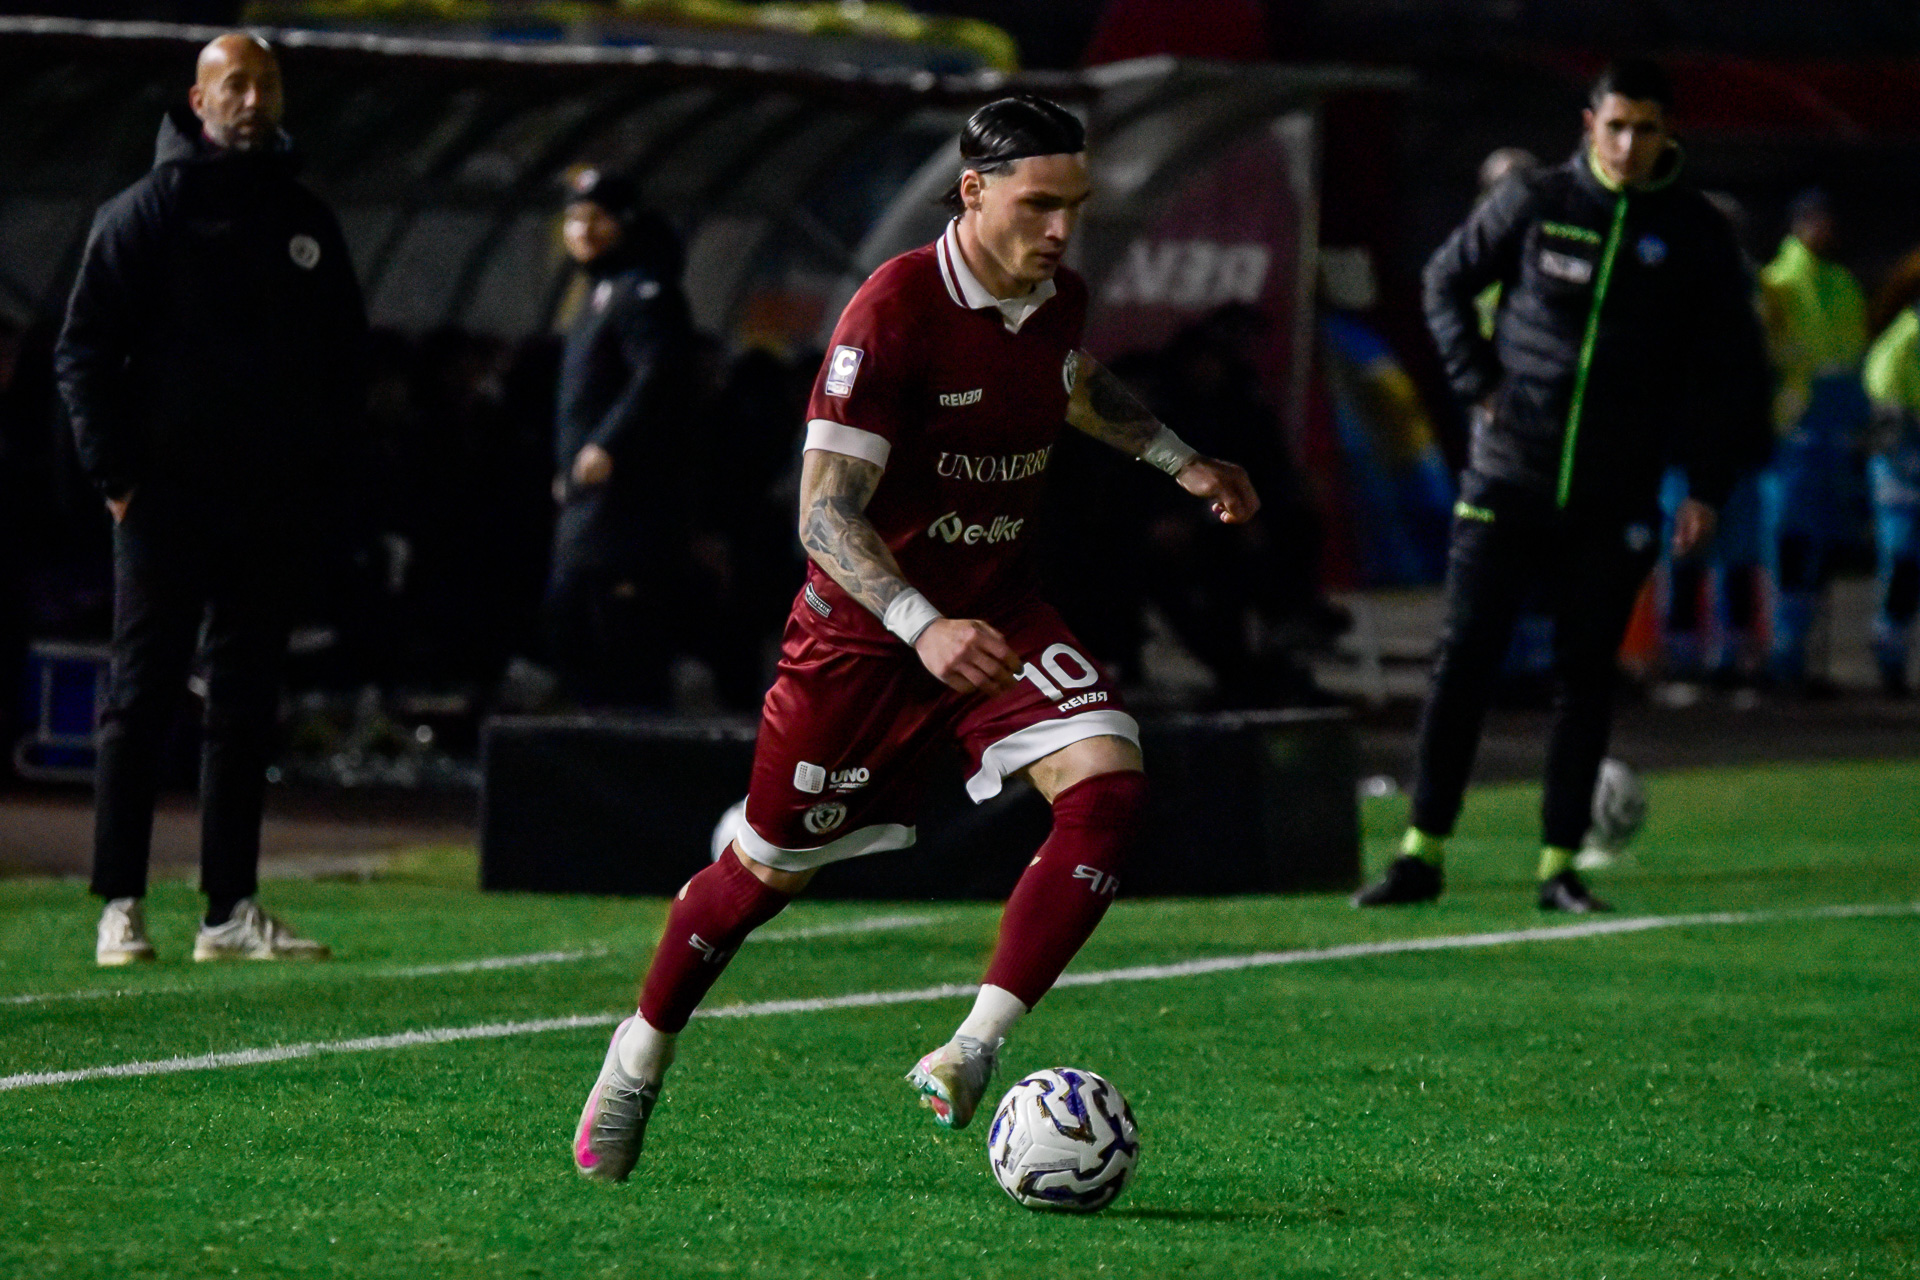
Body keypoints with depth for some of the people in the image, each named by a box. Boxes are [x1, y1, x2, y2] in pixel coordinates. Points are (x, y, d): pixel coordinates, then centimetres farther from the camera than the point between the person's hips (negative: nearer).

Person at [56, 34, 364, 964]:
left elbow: (345, 357, 19)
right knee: (142, 700, -3)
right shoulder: (145, 214, -1)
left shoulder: (308, 223, 14)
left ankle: (232, 912, 8)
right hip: (168, 496, -5)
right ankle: (121, 906, -2)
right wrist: (116, 474, -9)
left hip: (276, 507, 5)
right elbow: (84, 353, -3)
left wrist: (325, 476, 9)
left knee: (247, 709, 6)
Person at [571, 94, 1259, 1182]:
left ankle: (974, 1050, -18)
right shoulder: (893, 309, -24)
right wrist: (923, 626, -40)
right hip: (867, 625, -5)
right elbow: (825, 514, -27)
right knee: (774, 870, 7)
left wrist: (1178, 459, 22)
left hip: (999, 612, 5)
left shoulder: (1060, 300, -2)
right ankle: (640, 1058, 34)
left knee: (1110, 787, -21)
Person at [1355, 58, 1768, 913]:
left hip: (1614, 503, 0)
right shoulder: (1533, 202, 1)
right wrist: (1476, 383, 2)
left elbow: (1731, 367, 7)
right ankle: (1423, 855, 3)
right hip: (1506, 484, 0)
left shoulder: (1696, 234, 2)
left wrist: (1707, 487, 1)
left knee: (1585, 680, 3)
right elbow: (1447, 280, 14)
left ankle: (1561, 866, 10)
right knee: (1462, 664, -3)